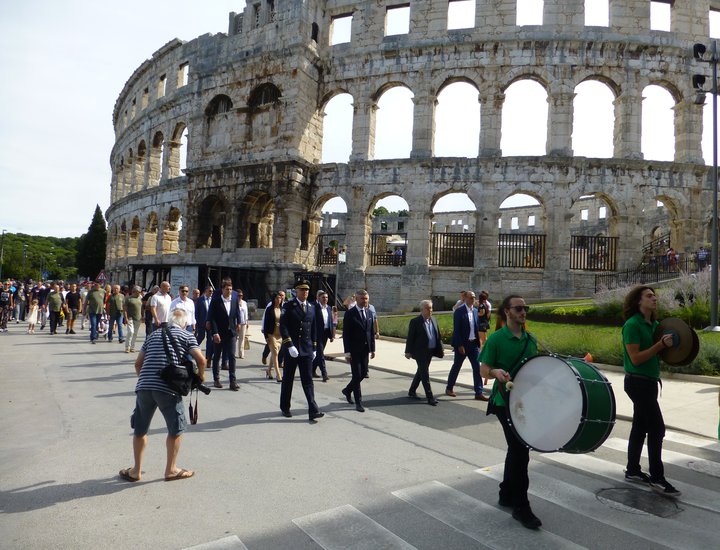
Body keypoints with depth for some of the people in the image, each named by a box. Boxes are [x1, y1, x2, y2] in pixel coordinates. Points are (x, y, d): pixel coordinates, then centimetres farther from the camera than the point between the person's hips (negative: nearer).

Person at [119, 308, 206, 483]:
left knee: (140, 429, 19)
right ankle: (171, 469, 21)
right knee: (176, 429, 13)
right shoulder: (187, 336, 7)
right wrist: (201, 375, 13)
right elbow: (200, 359, -5)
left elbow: (138, 363, 20)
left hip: (143, 387, 5)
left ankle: (136, 470, 29)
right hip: (168, 388, -4)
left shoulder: (154, 335, 21)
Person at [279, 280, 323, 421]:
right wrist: (290, 345, -21)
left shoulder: (312, 307, 10)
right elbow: (283, 327, -12)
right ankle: (285, 407, 25)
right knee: (288, 379, 10)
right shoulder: (288, 306, -5)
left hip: (307, 350, 3)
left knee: (308, 380, 0)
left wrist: (314, 348, 12)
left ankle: (313, 411, -3)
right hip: (291, 349, -3)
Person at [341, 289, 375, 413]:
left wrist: (372, 349, 9)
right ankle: (358, 402, 9)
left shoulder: (368, 313, 10)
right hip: (354, 350, -6)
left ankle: (347, 390, 35)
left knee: (363, 373, 11)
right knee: (357, 375, -2)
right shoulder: (350, 313, -8)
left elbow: (371, 332, 13)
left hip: (365, 350, 6)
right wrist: (347, 352, -15)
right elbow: (346, 334, -10)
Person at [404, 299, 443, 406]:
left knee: (421, 372, 17)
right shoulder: (415, 321, -10)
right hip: (420, 352, -7)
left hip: (430, 352, 7)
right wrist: (408, 351, -11)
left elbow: (438, 336, 14)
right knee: (425, 374, -6)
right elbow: (410, 337, -10)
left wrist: (441, 349, 10)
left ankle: (412, 391, 33)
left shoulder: (433, 320, 9)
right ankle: (430, 397, -2)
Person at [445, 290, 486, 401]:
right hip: (462, 344, -5)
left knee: (477, 368, 1)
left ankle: (479, 392, 5)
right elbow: (456, 330, -13)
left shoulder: (476, 311, 7)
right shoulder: (459, 311, -10)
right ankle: (449, 388, 24)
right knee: (456, 367, 8)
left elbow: (477, 328, 12)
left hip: (474, 344, 5)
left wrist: (478, 342, 6)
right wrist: (460, 345, -16)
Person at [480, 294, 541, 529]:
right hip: (505, 401, -7)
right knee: (520, 450, -8)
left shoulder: (530, 339, 8)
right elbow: (483, 369, -10)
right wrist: (496, 372, -29)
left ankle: (507, 495, 33)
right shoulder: (496, 339, -11)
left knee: (516, 449, 16)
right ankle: (521, 506, 5)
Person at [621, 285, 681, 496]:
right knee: (657, 428, -6)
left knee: (640, 427, 14)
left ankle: (632, 471, 24)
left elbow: (656, 352, 16)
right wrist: (661, 344, -22)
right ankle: (657, 478, 4)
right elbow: (636, 359, -19)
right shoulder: (632, 325, -15)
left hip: (649, 382, 8)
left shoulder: (655, 324, 9)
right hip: (638, 382, -8)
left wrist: (669, 345, -2)